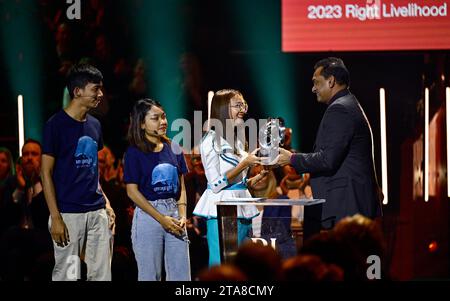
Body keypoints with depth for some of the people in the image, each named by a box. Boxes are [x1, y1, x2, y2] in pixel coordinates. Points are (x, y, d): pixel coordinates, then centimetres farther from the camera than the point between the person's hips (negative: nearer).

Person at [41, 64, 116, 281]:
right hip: (68, 213, -7)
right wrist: (55, 218, -14)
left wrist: (106, 203, 13)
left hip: (97, 212, 7)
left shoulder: (94, 125, 13)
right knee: (67, 274, -5)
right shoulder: (56, 124, -7)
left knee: (101, 274, 6)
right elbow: (46, 173, -8)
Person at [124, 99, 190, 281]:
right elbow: (132, 191, -8)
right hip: (148, 214, -4)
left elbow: (181, 187, 13)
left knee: (181, 276, 1)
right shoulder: (134, 153, -3)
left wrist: (182, 217, -2)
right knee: (149, 275, 0)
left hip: (174, 213, 4)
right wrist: (161, 218, -12)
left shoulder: (173, 149, 10)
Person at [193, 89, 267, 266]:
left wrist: (258, 177, 9)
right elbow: (216, 184, -14)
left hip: (241, 211, 8)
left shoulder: (237, 142, 17)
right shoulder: (211, 141, -8)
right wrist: (245, 164, -14)